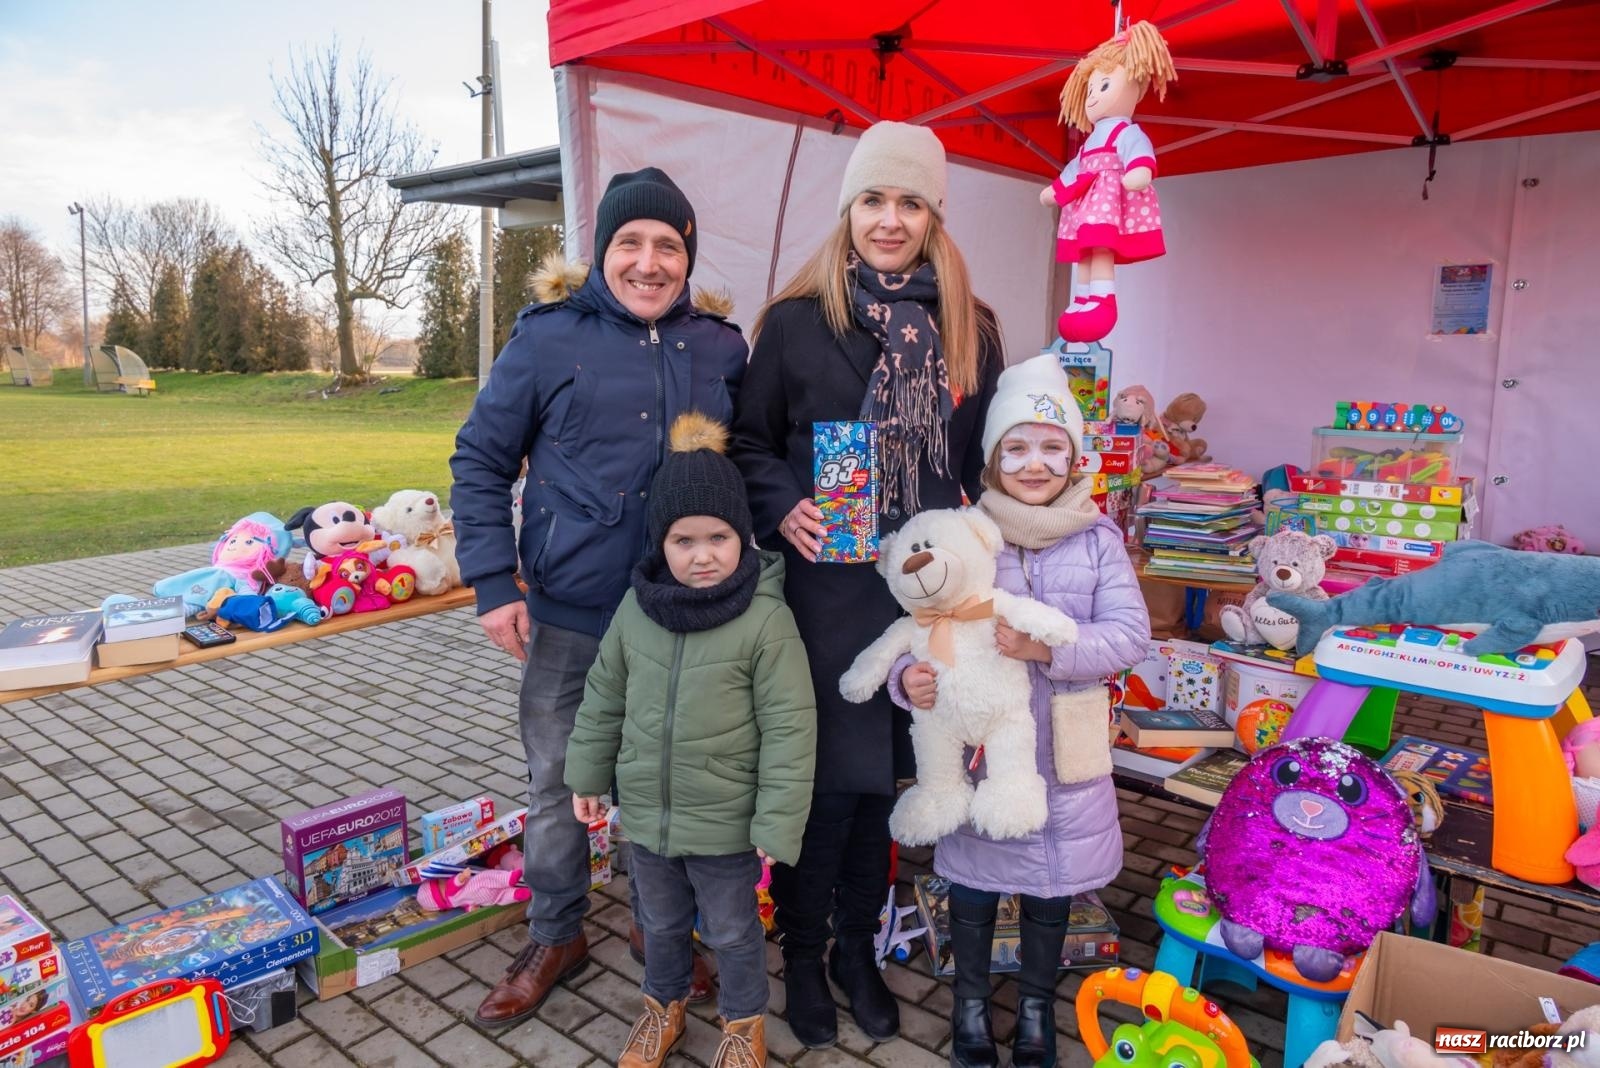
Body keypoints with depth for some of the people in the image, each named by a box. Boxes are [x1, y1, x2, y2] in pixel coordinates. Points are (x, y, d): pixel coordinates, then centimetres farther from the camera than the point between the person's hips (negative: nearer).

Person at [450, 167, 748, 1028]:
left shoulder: (719, 348, 3)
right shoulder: (547, 338, -5)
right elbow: (480, 460, 0)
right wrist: (493, 583, -7)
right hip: (571, 618, -1)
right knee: (558, 784, 13)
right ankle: (555, 936, 36)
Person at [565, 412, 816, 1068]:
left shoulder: (766, 620, -20)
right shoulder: (636, 608, -6)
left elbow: (788, 729, -17)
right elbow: (603, 698, 7)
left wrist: (778, 822, -15)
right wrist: (588, 773, 12)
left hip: (726, 823, -4)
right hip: (646, 813, 4)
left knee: (732, 931, 19)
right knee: (661, 922, 27)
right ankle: (664, 1002, 53)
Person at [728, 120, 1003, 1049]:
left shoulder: (970, 330, 6)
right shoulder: (795, 321, -2)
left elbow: (986, 466, 11)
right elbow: (750, 443, 3)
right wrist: (783, 508, -14)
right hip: (825, 592, -3)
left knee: (884, 777, 14)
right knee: (824, 780, 4)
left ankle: (858, 945, 36)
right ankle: (803, 950, 29)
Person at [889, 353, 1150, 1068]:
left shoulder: (1097, 539, -4)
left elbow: (1130, 635, -11)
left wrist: (1050, 648, -27)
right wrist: (908, 678, -27)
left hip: (1063, 751, 1)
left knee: (1051, 886, 18)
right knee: (973, 876, 15)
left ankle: (1036, 1003, 43)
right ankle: (970, 999, 41)